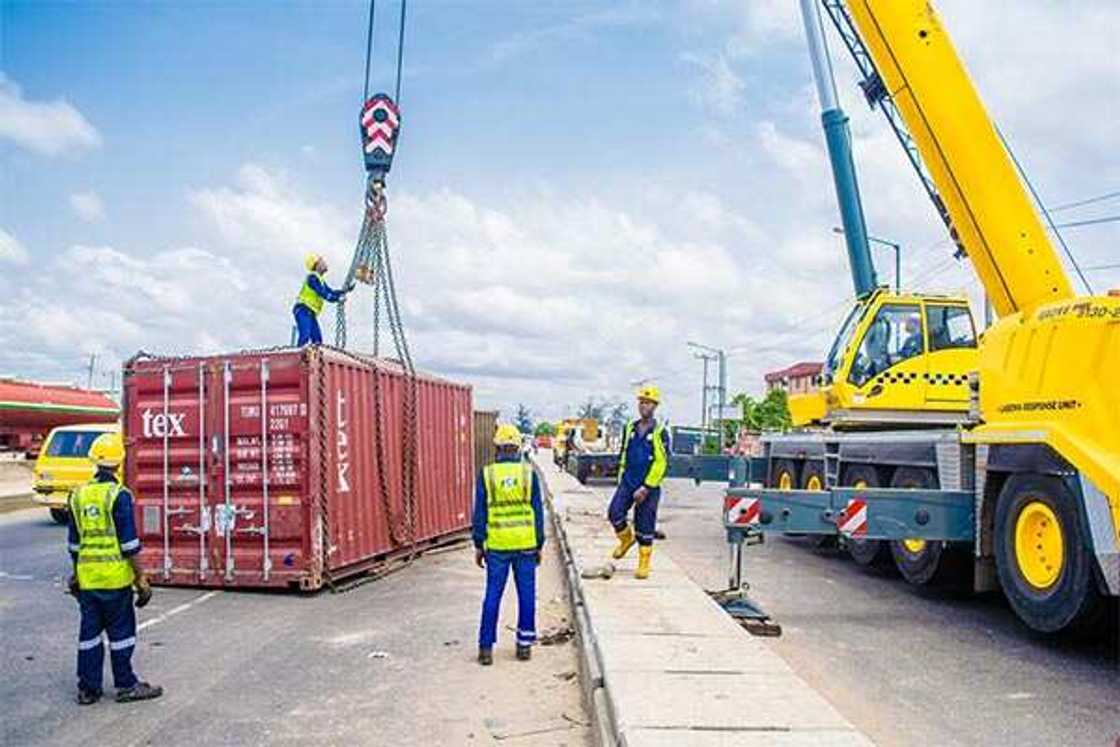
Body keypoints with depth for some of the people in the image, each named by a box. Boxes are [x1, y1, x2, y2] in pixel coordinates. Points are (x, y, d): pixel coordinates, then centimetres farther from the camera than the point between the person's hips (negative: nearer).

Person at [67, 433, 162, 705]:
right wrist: (141, 579, -9)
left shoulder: (78, 495, 6)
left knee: (89, 630, 13)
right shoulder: (118, 495, -13)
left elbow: (74, 542, 14)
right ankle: (126, 685, 12)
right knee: (121, 630, 4)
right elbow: (129, 544, -14)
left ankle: (87, 688, 20)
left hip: (87, 577, 6)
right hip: (115, 576, -6)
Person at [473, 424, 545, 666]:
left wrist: (478, 545, 8)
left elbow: (479, 513, 0)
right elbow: (538, 512, 1)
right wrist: (539, 545, 9)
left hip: (497, 546, 0)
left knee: (492, 596, 7)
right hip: (526, 545, 0)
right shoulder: (528, 473, -3)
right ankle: (524, 645, 16)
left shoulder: (487, 474, -3)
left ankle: (486, 647, 10)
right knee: (526, 595, 10)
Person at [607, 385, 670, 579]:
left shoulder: (660, 432, -6)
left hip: (649, 485, -4)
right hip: (627, 482, 4)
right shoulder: (630, 428, 9)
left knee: (645, 526, 3)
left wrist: (646, 488, -14)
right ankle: (626, 539, 17)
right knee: (615, 512, -13)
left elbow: (661, 463, -10)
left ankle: (644, 563, 17)